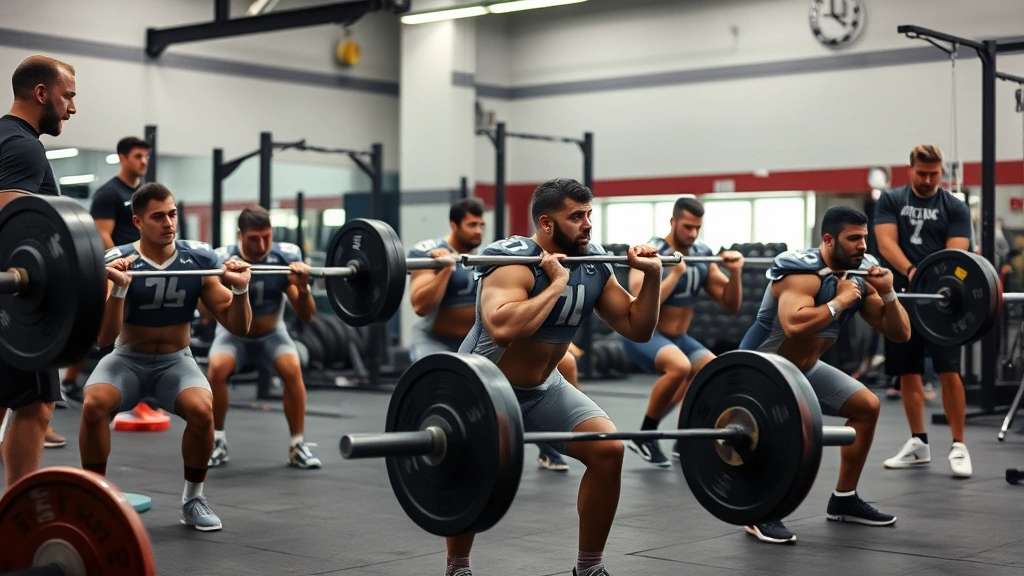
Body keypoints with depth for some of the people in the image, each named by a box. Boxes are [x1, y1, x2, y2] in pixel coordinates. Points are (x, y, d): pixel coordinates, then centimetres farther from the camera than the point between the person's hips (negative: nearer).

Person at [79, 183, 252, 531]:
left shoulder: (200, 260, -9)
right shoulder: (116, 262, -16)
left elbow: (238, 327, -5)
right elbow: (103, 338, -24)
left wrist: (240, 289, -24)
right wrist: (118, 288, -38)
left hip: (176, 362, 1)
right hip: (127, 361, -1)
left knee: (202, 410, -32)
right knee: (94, 405, -33)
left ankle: (193, 498, -7)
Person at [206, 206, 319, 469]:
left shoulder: (287, 256, -23)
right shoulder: (222, 259, -27)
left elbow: (306, 316, -22)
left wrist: (302, 287, -41)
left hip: (272, 333, 1)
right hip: (234, 334, -1)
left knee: (293, 369, -28)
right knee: (216, 369, -30)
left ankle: (298, 445, -13)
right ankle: (217, 441, -8)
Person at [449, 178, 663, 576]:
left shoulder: (595, 267, -5)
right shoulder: (513, 261, -27)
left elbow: (637, 328, 1)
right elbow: (503, 330, -44)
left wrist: (652, 276, -12)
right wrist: (556, 283, -37)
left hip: (542, 387, 6)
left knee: (608, 449, -9)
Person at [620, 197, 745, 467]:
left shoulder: (703, 256, 1)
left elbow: (731, 304, 4)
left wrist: (735, 272, -13)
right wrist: (675, 273, -33)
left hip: (678, 338, 7)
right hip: (643, 335, -7)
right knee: (680, 367, -34)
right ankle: (644, 437, -17)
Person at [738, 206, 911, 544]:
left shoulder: (860, 275, -2)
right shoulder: (802, 272, -27)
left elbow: (900, 334, 0)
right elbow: (794, 324, -47)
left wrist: (888, 293, -16)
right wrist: (839, 301, -35)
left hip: (805, 368, 9)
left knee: (867, 406, 12)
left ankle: (844, 500, 23)